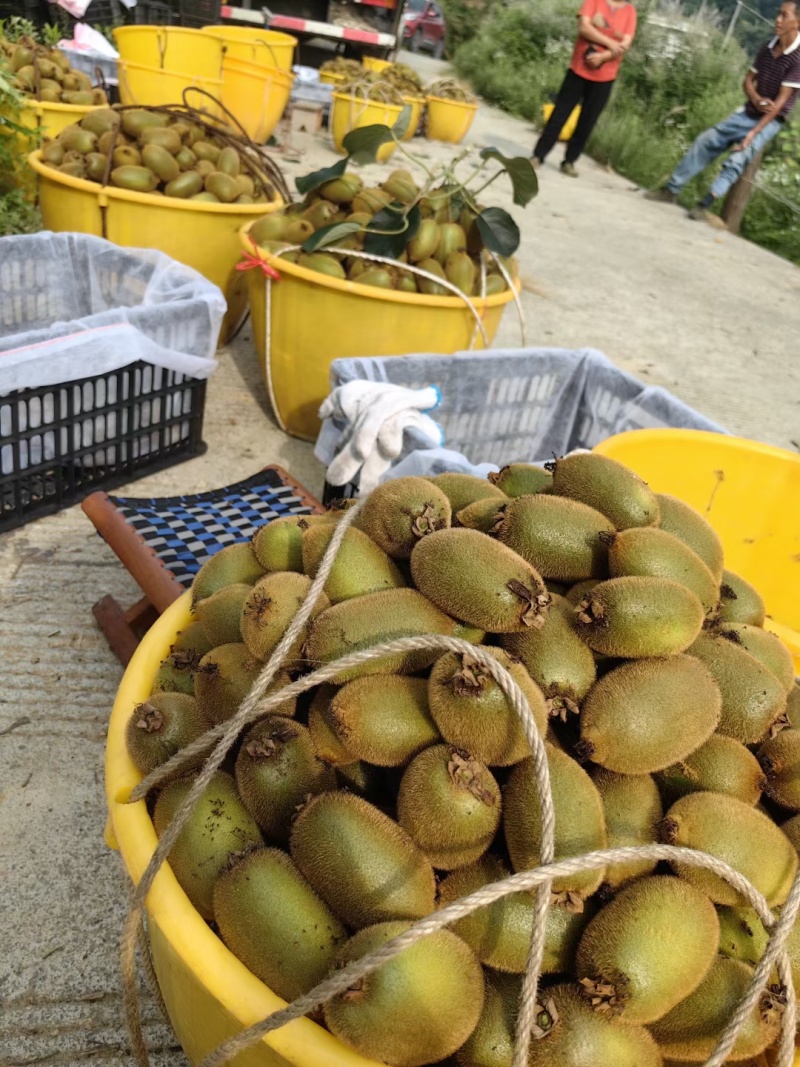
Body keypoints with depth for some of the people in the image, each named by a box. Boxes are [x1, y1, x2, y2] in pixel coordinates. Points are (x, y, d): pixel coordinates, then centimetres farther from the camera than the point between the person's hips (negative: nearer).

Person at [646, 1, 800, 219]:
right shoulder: (767, 48, 2)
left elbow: (781, 101, -22)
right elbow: (748, 80, 9)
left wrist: (753, 133, -28)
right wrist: (756, 99, -15)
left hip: (770, 121, -6)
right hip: (748, 113, 7)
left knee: (737, 159, -26)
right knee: (705, 141, -2)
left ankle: (705, 204, -30)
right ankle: (671, 190, 4)